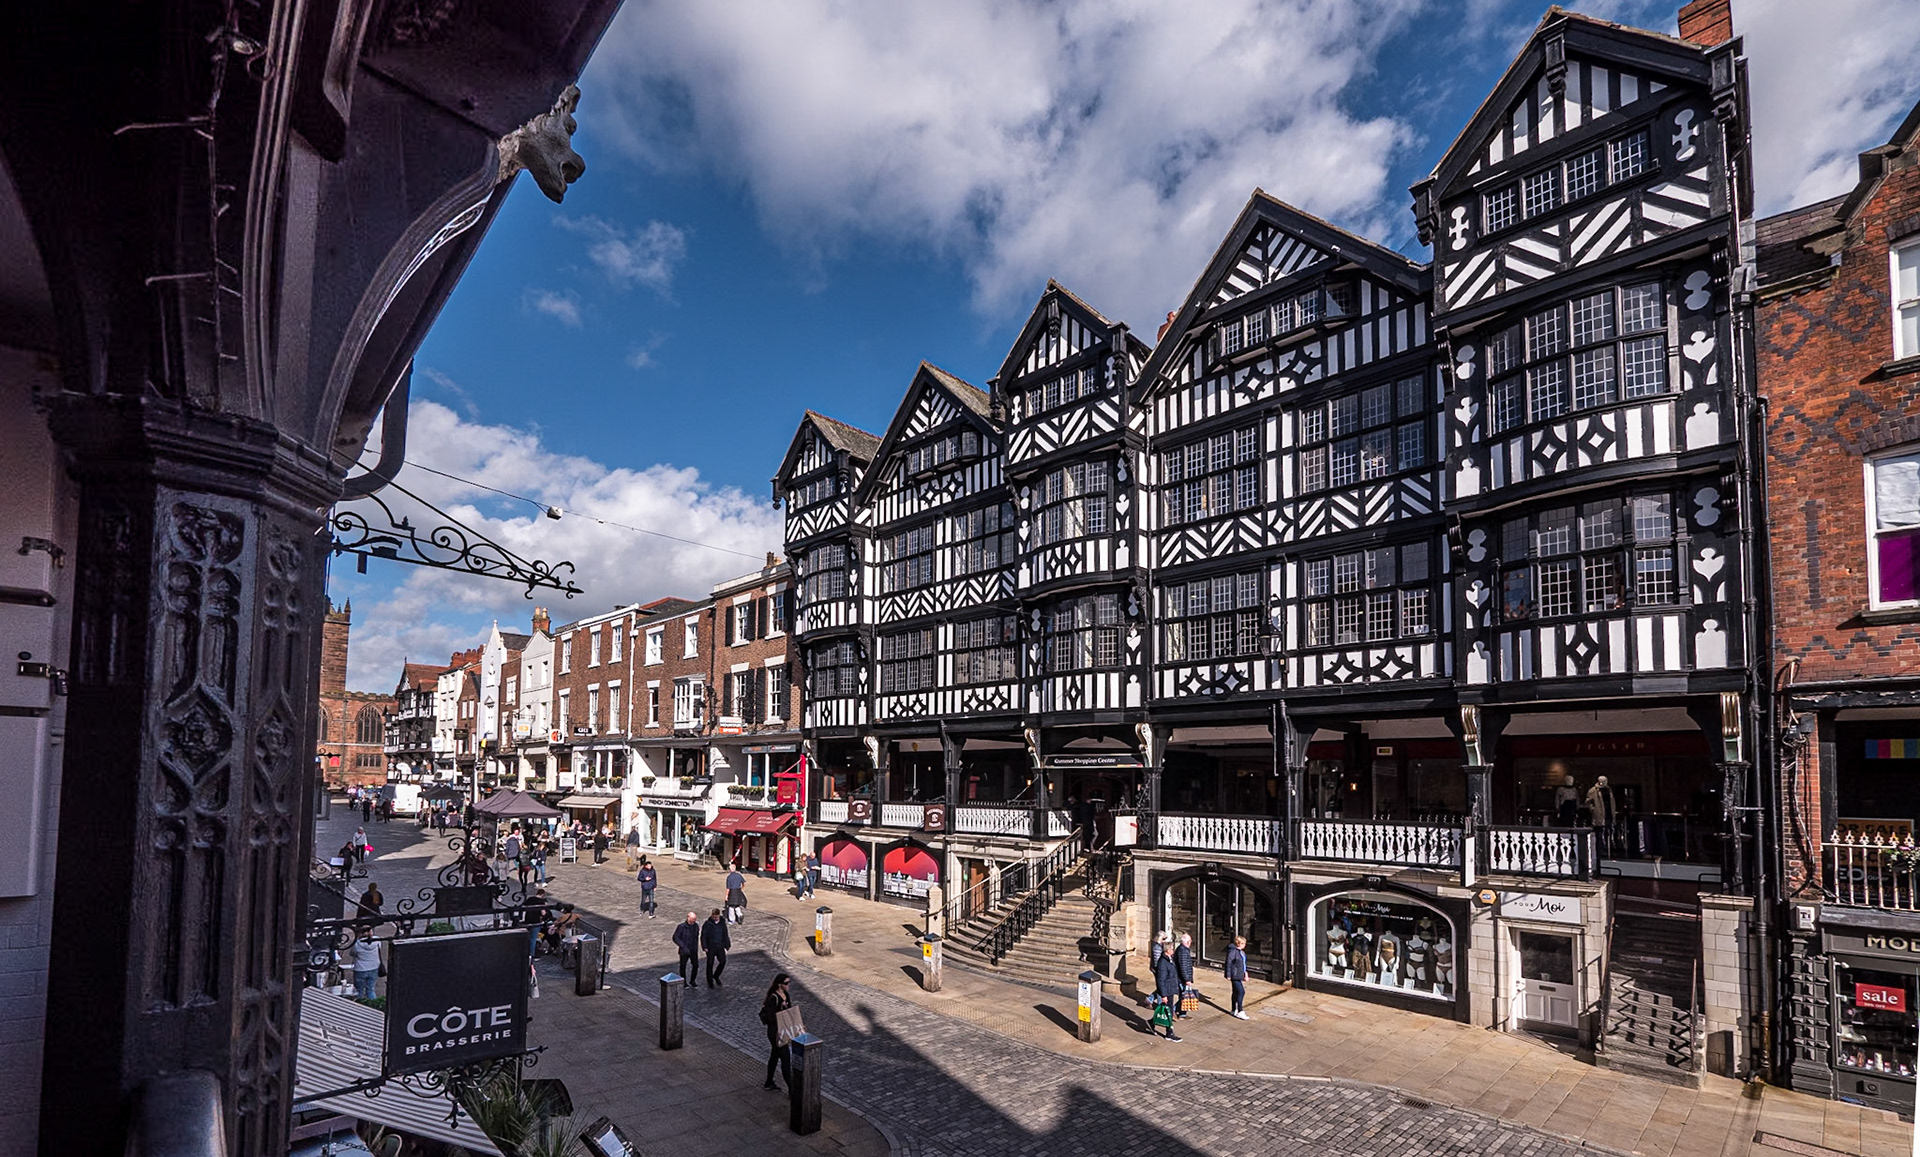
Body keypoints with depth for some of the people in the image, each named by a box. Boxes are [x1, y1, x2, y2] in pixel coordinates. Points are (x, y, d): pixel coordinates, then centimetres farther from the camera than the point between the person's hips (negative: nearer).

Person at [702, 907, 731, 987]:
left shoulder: (722, 923, 2)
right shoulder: (707, 924, -10)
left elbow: (725, 935, 10)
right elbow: (703, 936, -6)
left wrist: (726, 946, 7)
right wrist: (705, 947, -12)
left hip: (720, 947, 3)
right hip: (710, 948, -3)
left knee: (723, 961, -5)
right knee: (710, 964, 4)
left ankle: (716, 976, 20)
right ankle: (710, 982, 18)